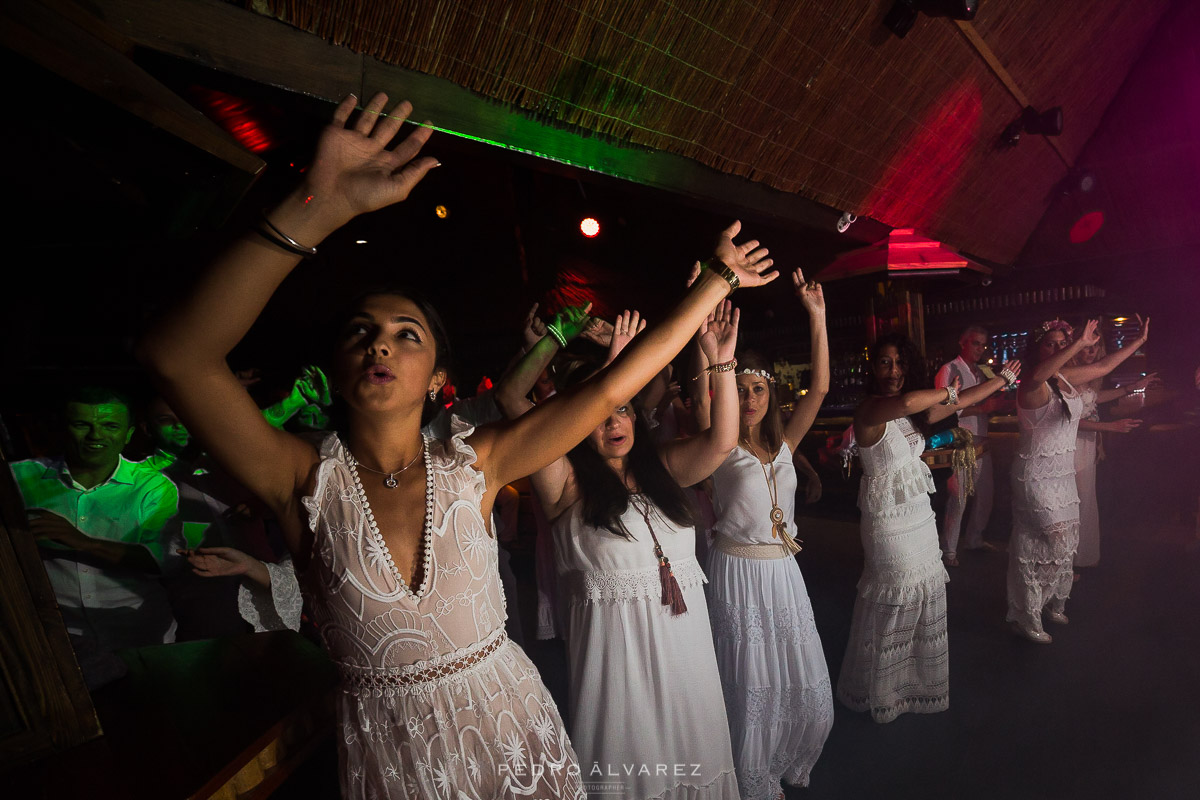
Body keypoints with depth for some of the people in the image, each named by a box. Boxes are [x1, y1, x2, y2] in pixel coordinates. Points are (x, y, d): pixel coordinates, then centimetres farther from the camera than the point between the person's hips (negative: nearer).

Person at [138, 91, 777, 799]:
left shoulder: (473, 465, -11)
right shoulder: (306, 478, -14)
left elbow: (610, 389, -13)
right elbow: (176, 356, -28)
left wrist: (719, 280, -11)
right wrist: (320, 207, -37)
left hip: (507, 720, 1)